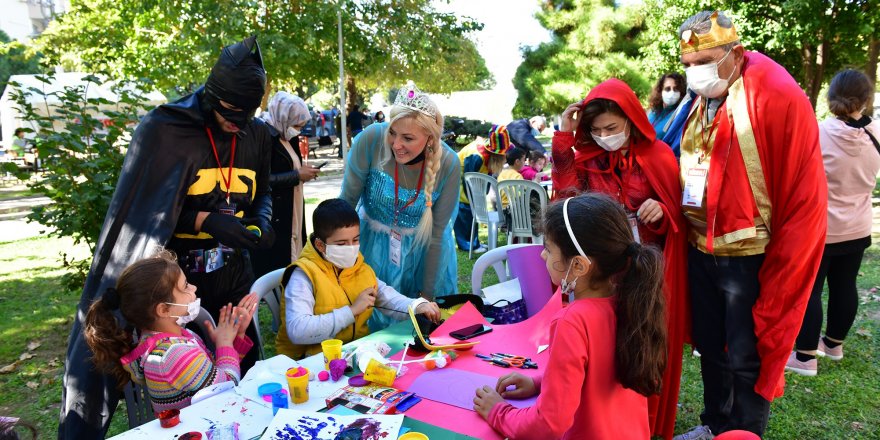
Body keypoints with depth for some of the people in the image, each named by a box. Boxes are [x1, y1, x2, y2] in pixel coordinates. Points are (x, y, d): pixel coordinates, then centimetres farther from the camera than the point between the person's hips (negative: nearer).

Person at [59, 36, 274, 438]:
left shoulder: (257, 136, 1)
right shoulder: (165, 130, -13)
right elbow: (142, 210, -10)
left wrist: (262, 222, -8)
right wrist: (206, 221, -21)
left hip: (232, 275, 4)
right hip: (176, 277, -4)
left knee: (243, 373, 13)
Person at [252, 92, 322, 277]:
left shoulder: (286, 135, 12)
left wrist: (302, 169, 7)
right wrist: (297, 175, -17)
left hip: (291, 213, 9)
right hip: (272, 217, -9)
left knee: (290, 260, 12)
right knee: (273, 267, -4)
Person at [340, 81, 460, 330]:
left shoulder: (448, 165, -22)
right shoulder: (371, 140, -26)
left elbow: (436, 234, -12)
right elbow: (347, 201, -13)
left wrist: (427, 295, -7)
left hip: (422, 249, 1)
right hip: (373, 242, 0)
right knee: (373, 318, 8)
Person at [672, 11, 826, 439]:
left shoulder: (780, 98, -15)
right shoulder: (699, 103, 7)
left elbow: (804, 202, -15)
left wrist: (776, 275, -13)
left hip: (750, 257, -7)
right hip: (701, 251, 7)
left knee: (747, 359, 6)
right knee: (710, 348, 19)